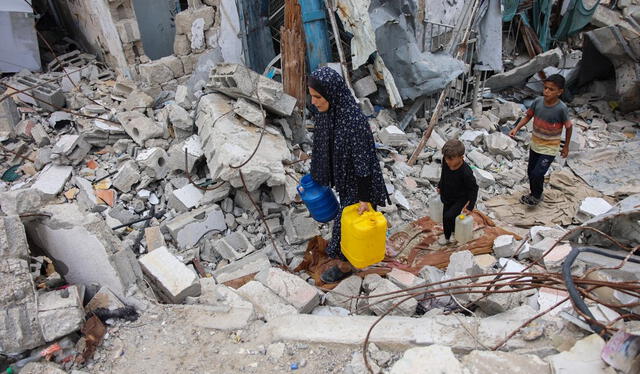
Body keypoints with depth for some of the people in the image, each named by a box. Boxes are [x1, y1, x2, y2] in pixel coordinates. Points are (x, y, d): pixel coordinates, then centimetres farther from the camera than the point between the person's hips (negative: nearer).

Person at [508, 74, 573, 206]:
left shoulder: (561, 109, -24)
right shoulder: (537, 102, -13)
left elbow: (568, 127, -9)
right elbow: (528, 116, 4)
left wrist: (566, 147, 1)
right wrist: (516, 128, -12)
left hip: (549, 148, -5)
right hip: (535, 144, 5)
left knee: (537, 174, -10)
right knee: (530, 172, 16)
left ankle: (537, 196, 18)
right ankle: (534, 194, 41)